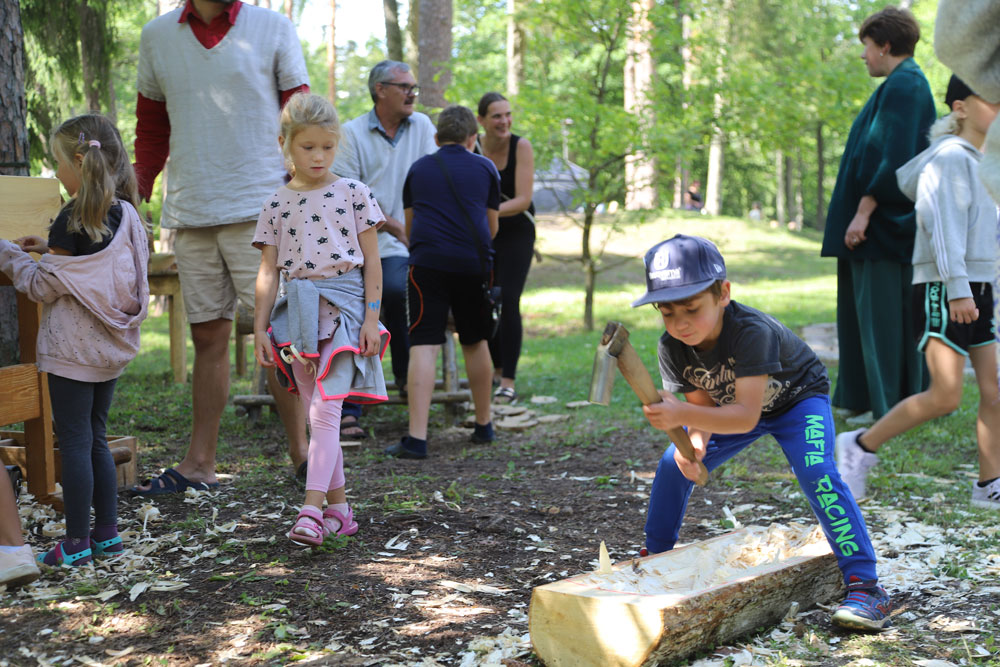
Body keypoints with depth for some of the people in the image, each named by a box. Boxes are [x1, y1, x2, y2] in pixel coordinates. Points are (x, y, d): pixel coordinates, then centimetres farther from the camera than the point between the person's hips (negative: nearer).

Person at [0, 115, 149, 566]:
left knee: (74, 442, 0)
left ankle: (77, 543, 5)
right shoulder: (126, 214, 5)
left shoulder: (74, 219, -16)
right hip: (112, 346, 7)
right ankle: (107, 533, 19)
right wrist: (51, 250, 13)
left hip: (72, 349, -7)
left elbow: (43, 288, -11)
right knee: (96, 439, 16)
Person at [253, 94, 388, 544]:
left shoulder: (352, 194, 2)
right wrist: (259, 329, 4)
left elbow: (372, 262, 2)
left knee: (325, 410, -14)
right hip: (298, 314, 4)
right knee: (316, 416, 8)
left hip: (343, 308, -4)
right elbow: (269, 271, 9)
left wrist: (371, 319, -4)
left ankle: (311, 510, -17)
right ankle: (338, 509, 17)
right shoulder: (277, 205, 9)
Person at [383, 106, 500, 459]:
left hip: (428, 261, -1)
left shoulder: (418, 168, 16)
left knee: (423, 346, -5)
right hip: (474, 264, 1)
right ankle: (483, 425, 29)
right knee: (476, 343, 16)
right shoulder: (485, 168, 14)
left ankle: (416, 438, -13)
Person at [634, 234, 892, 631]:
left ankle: (865, 585, -22)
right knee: (674, 465, -4)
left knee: (816, 472, -29)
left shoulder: (751, 331, -41)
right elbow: (704, 404, -13)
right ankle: (654, 559, 18)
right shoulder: (671, 349, -23)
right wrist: (693, 440, -36)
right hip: (731, 405, 6)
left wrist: (682, 415, -58)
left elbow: (746, 415, -44)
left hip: (797, 398, -5)